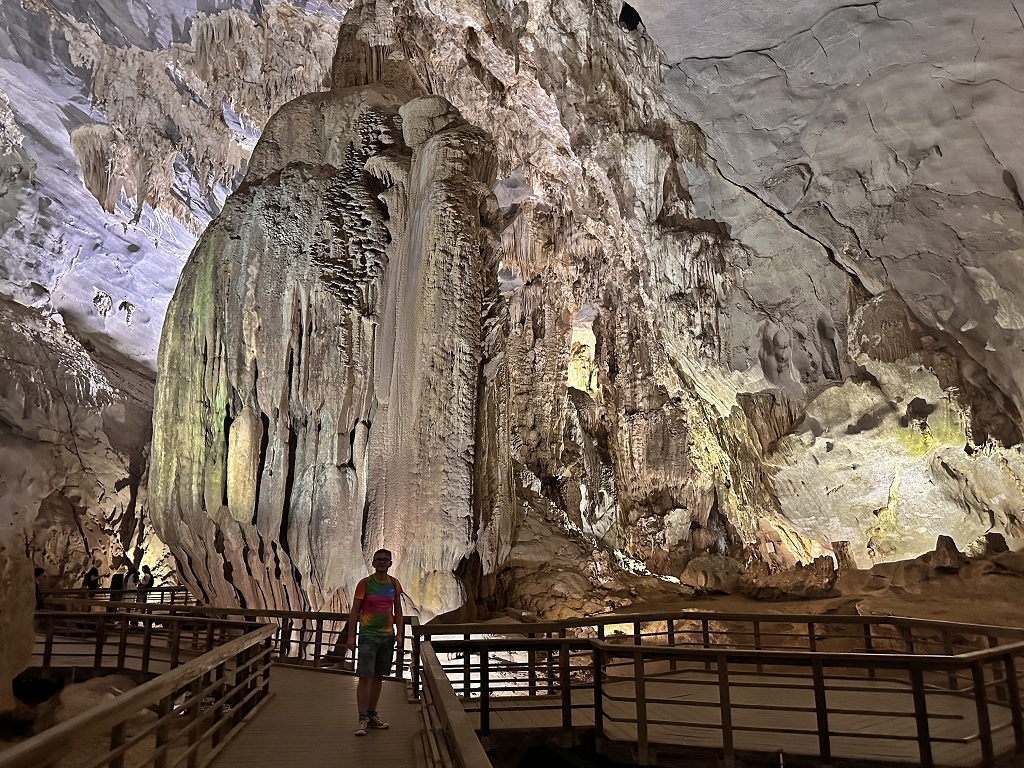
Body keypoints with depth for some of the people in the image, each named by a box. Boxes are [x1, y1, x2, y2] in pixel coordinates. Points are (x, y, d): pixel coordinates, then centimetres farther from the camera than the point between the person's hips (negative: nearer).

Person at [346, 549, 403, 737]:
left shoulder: (394, 584, 6)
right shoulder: (365, 584, -5)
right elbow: (355, 611, -4)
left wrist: (399, 633, 6)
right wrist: (351, 636, -9)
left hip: (387, 636, 4)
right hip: (368, 635, -4)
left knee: (378, 677, 11)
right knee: (365, 677, -7)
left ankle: (372, 715, 21)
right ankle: (362, 719, -2)